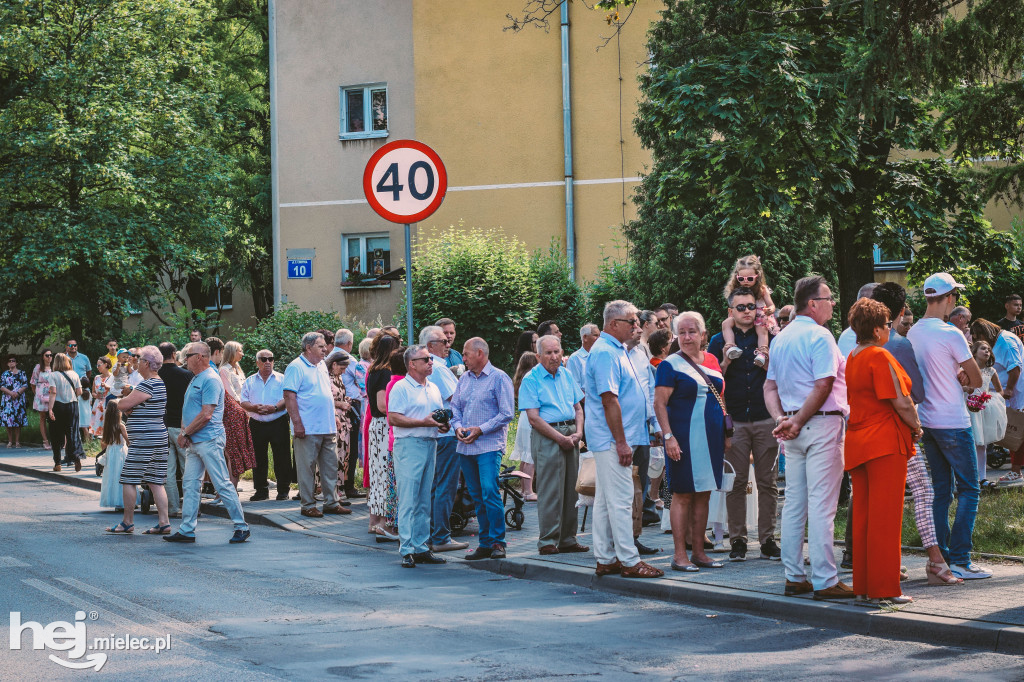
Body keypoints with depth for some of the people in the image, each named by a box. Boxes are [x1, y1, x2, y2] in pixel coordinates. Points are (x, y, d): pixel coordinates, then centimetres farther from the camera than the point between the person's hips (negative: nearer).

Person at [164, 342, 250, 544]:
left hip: (209, 440, -10)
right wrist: (184, 432, 5)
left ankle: (241, 527, 0)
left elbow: (206, 415, -20)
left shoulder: (210, 380, -14)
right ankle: (187, 530, 10)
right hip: (194, 442, 10)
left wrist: (185, 433, -13)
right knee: (190, 485, 8)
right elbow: (189, 411, 22)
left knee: (223, 485, -6)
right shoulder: (195, 379, 17)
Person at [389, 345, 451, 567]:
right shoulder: (401, 388, -5)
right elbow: (393, 418, -14)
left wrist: (444, 424, 2)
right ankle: (407, 551, -7)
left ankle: (421, 547, 14)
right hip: (409, 446, -7)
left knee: (424, 502, 10)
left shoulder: (434, 388, 18)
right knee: (408, 500, -8)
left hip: (431, 446, 7)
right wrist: (423, 422, -18)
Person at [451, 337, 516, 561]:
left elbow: (507, 413, -7)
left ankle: (497, 542, -9)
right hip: (466, 446, 6)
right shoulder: (464, 379, 17)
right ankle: (485, 544, 12)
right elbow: (455, 407, 21)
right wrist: (458, 427, 0)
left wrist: (480, 430, -13)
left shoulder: (499, 378, -3)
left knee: (489, 492, -16)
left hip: (489, 444, -6)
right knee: (476, 496, 7)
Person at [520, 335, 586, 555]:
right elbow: (534, 418, -11)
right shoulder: (531, 380, -5)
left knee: (570, 489, 7)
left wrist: (578, 432, -1)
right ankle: (547, 541, -3)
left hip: (570, 435, 6)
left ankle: (567, 539, 14)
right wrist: (560, 438, -14)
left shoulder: (566, 375, 14)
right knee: (550, 490, -8)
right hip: (546, 436, -6)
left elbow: (578, 407, 17)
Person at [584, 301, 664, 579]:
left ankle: (605, 560, 16)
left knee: (606, 500, 12)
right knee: (620, 500, -7)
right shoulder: (606, 353, -16)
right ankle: (629, 561, -5)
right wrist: (621, 442, -22)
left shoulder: (615, 350, 17)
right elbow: (609, 400, -21)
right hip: (613, 439, -11)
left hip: (609, 441, 11)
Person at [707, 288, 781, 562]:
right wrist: (725, 363, -10)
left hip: (766, 419, 1)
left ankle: (767, 539, 5)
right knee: (736, 482, -1)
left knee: (768, 482, 1)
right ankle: (738, 540, 5)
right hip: (734, 421, -1)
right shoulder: (719, 341, 8)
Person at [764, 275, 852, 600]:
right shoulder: (818, 336, -11)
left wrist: (781, 419, 2)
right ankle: (824, 581, -7)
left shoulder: (781, 338, 15)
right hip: (822, 425, -8)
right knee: (821, 505, -8)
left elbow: (770, 386, 15)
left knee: (794, 503, 10)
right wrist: (798, 422, -11)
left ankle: (794, 577, 14)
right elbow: (823, 385, -19)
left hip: (794, 429, 8)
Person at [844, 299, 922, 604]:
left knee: (862, 516, 10)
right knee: (886, 517, -4)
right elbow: (900, 401, -17)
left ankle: (862, 585, 13)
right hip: (886, 442, -8)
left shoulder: (851, 359, 11)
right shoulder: (880, 357, -13)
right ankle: (885, 588, -3)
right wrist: (916, 427, 0)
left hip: (857, 441, 8)